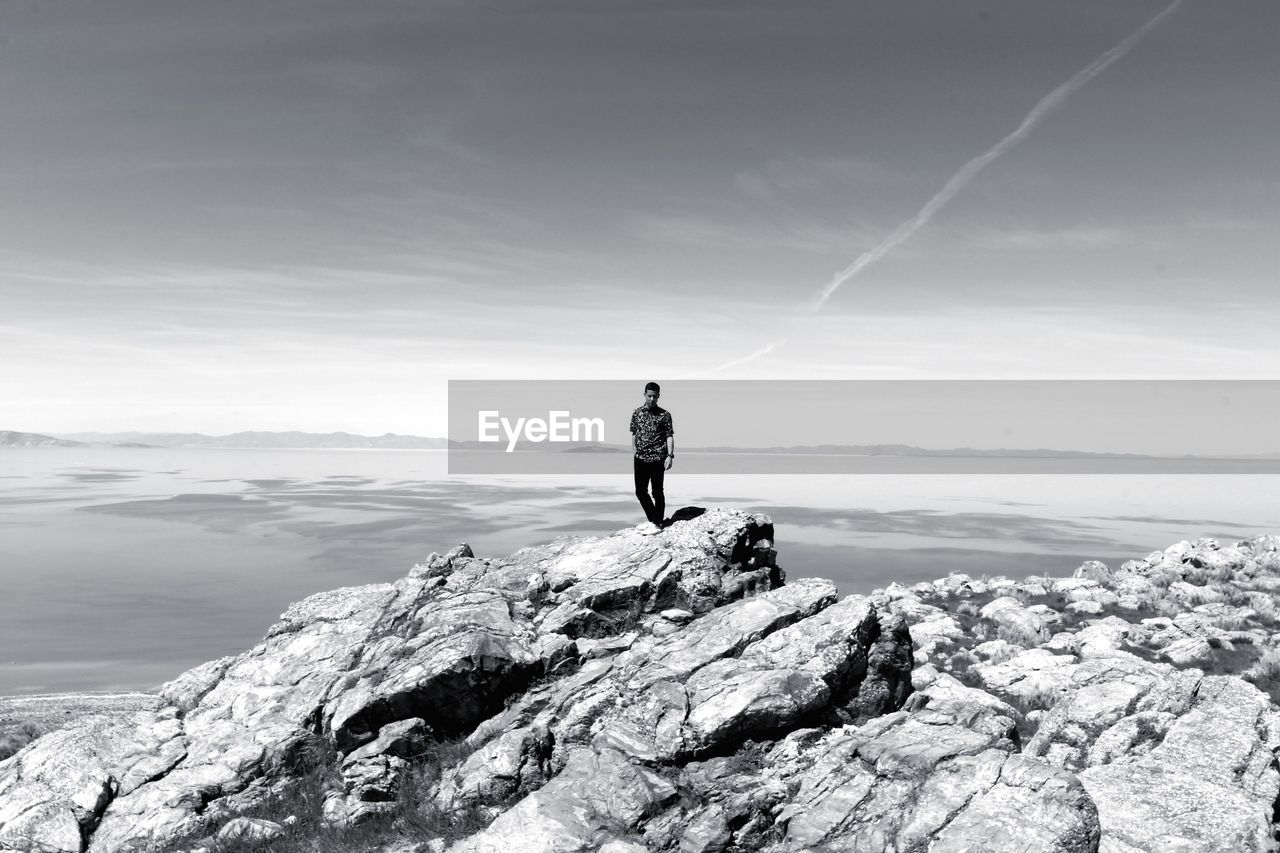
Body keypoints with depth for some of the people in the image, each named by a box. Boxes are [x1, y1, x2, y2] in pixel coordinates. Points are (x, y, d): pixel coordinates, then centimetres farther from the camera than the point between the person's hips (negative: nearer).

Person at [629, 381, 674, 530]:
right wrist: (634, 450, 9)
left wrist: (670, 455, -13)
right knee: (640, 491, 6)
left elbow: (669, 436, -5)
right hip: (640, 459, 4)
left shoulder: (665, 415, -3)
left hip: (657, 459, -4)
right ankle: (652, 519, 24)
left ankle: (659, 523, 13)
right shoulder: (637, 413, 6)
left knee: (657, 492, 2)